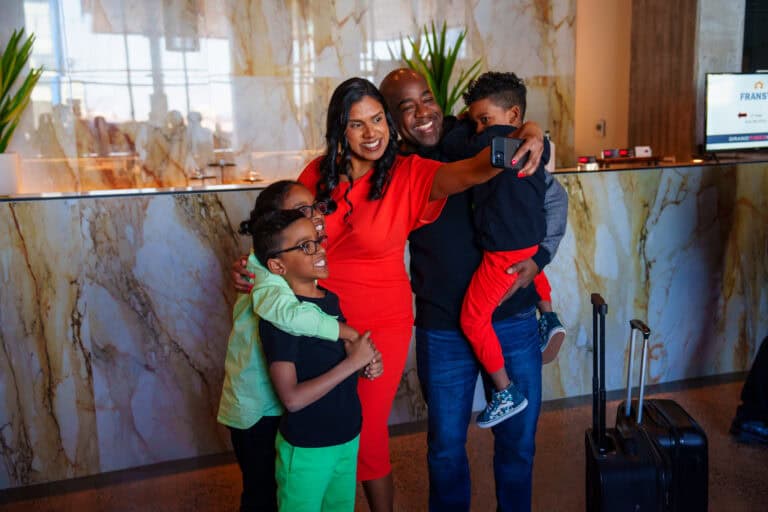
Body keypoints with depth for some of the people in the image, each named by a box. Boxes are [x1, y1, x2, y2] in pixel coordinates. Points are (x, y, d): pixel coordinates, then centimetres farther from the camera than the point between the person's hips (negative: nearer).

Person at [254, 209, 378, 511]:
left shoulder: (331, 299, 0)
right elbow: (292, 398, -26)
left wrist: (367, 363, -8)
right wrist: (354, 362, -23)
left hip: (348, 437, 7)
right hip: (306, 448, -7)